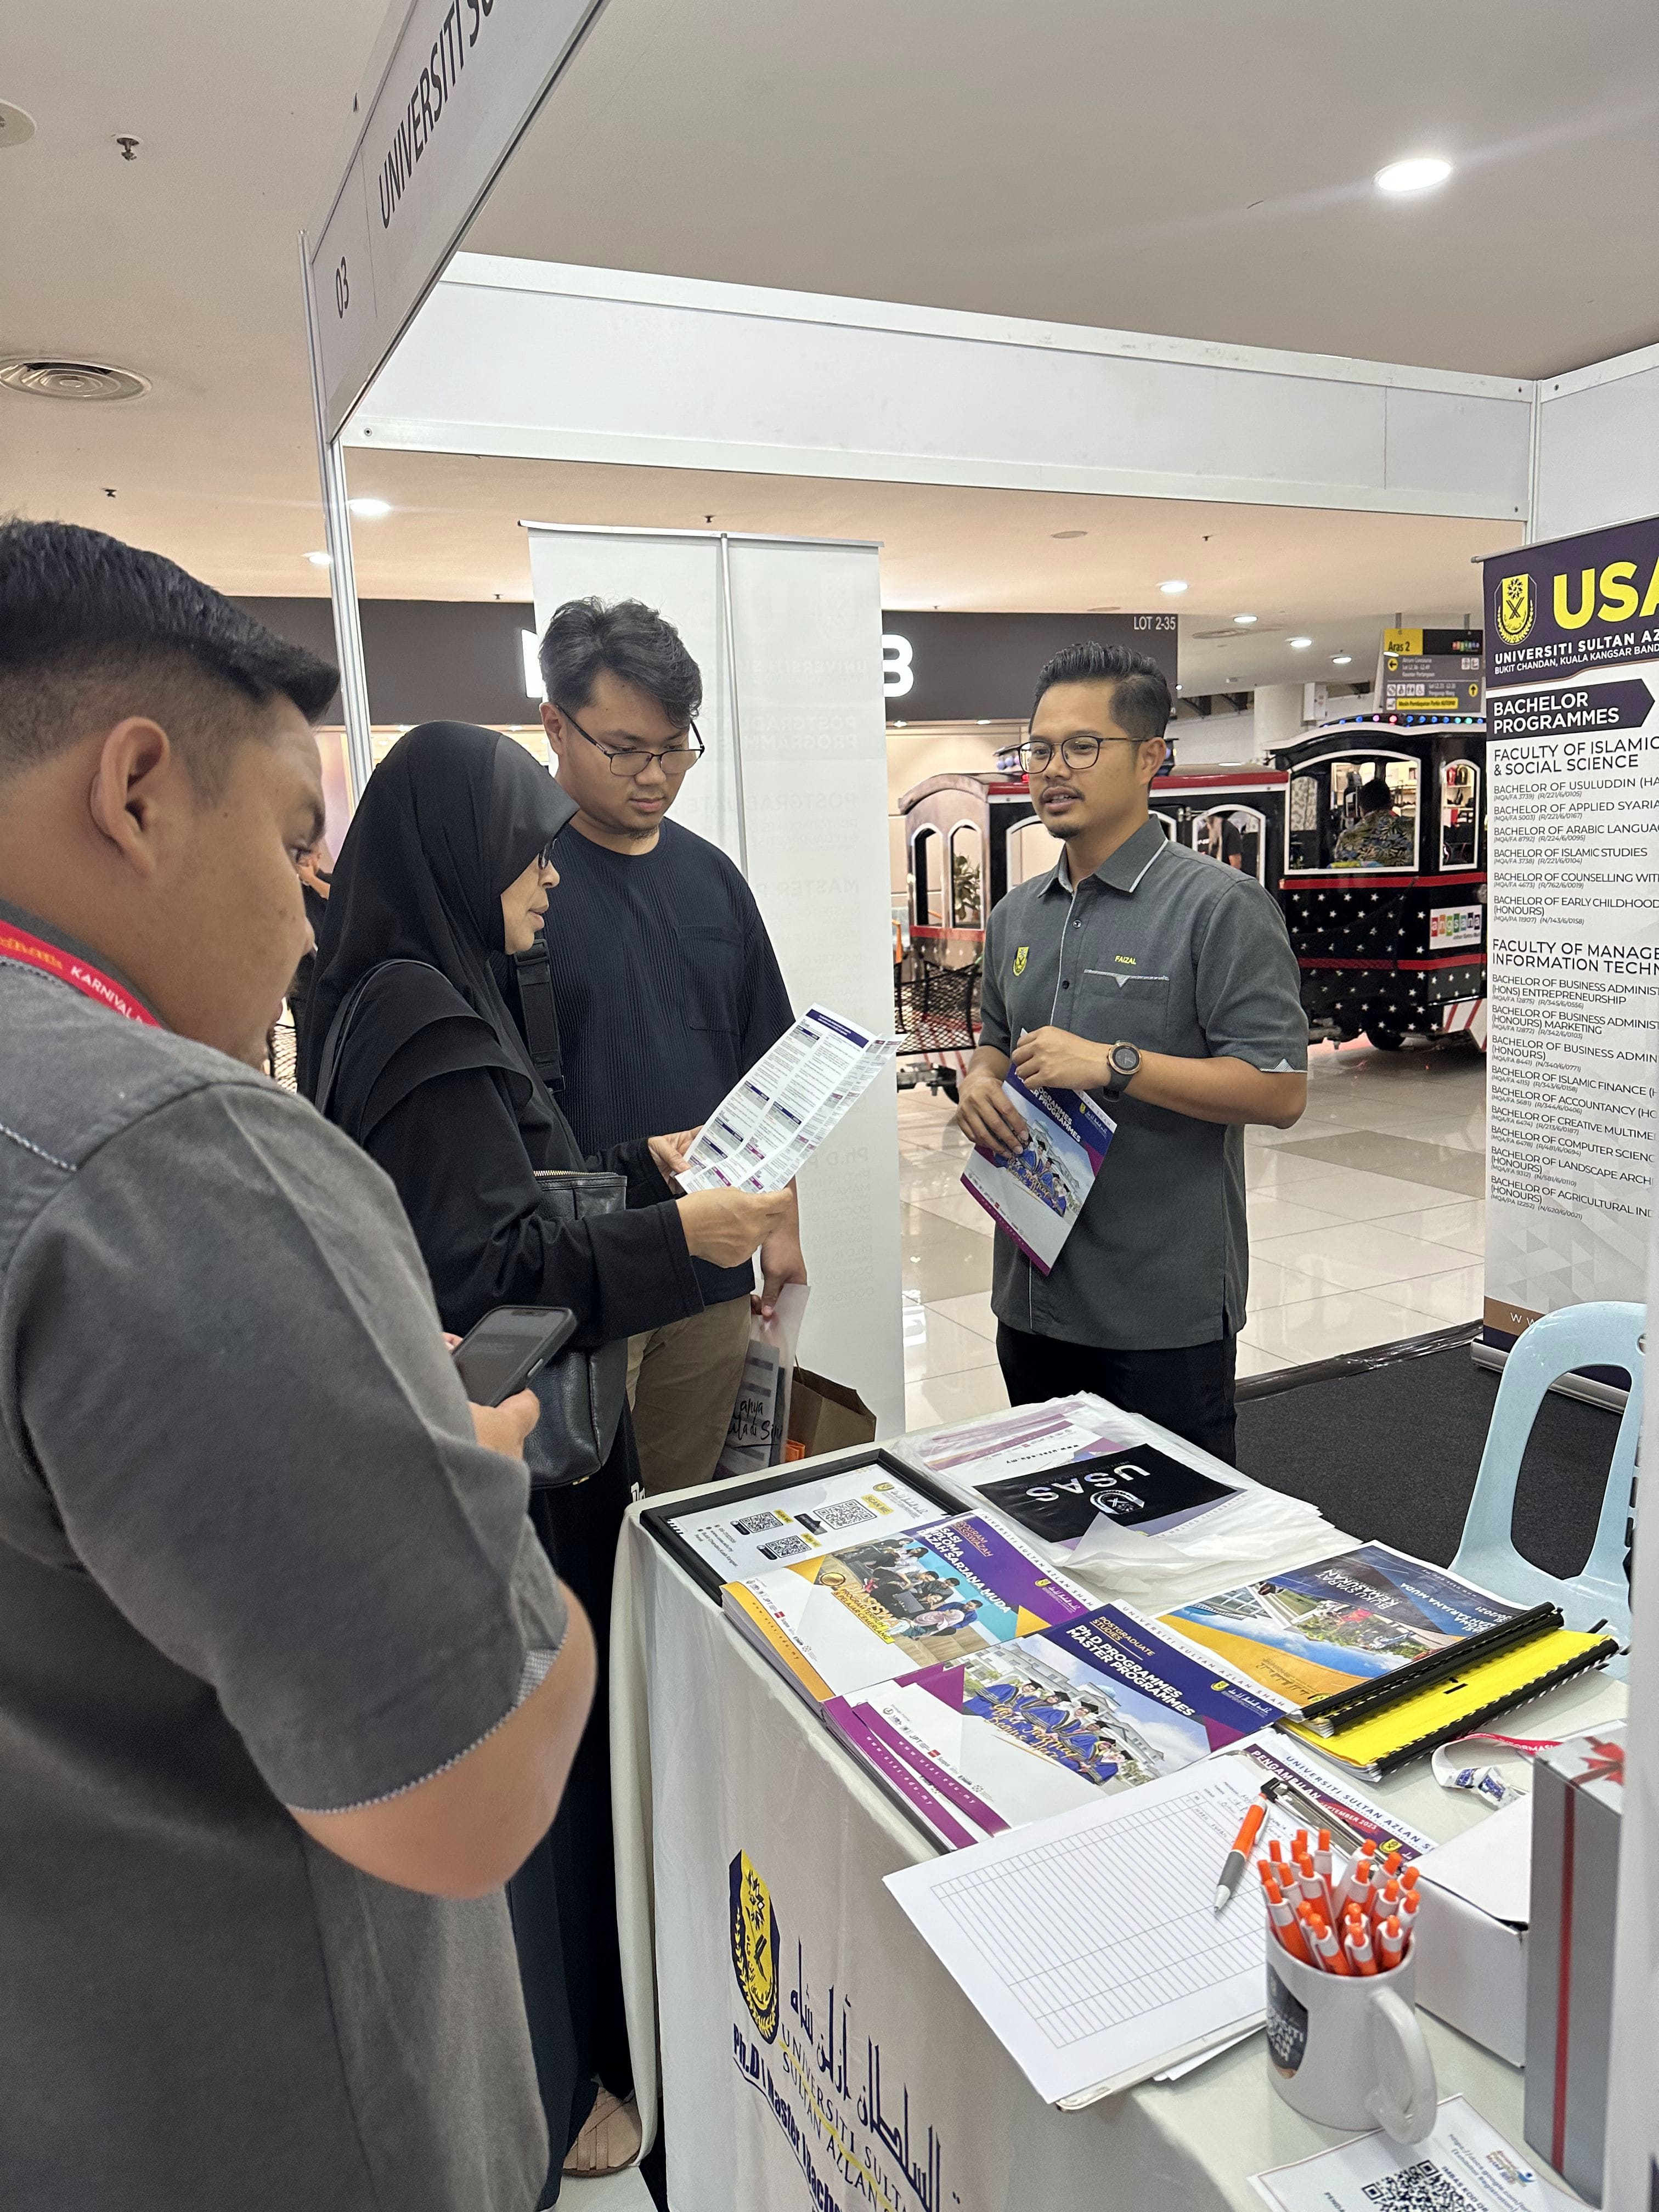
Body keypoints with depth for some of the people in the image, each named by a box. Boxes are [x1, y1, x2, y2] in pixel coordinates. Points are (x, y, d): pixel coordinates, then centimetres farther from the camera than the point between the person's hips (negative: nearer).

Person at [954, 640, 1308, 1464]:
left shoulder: (1219, 906, -11)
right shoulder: (1017, 914, 11)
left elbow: (1281, 1091, -17)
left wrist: (1114, 1064, -23)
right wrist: (979, 1082, -1)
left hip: (1161, 1312, -6)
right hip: (1033, 1296, 7)